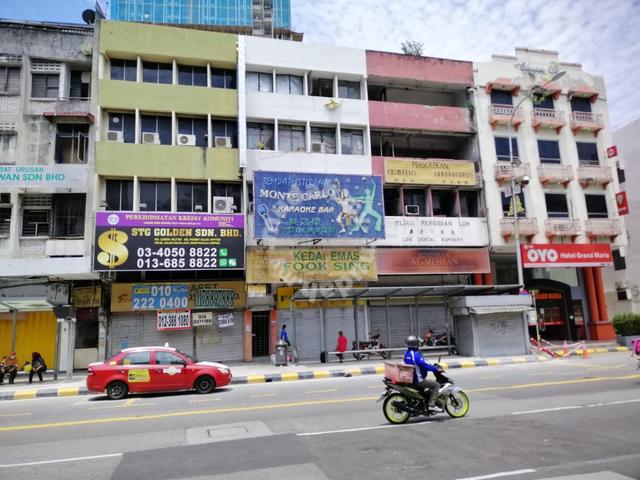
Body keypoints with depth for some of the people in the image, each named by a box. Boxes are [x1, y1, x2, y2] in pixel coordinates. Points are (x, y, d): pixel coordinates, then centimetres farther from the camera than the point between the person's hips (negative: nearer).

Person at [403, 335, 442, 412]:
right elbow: (424, 365, -25)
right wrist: (436, 369, -14)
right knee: (436, 385, -7)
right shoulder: (415, 354, -22)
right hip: (417, 380, -10)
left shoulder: (407, 353, 9)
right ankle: (432, 405, -12)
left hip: (410, 378, 10)